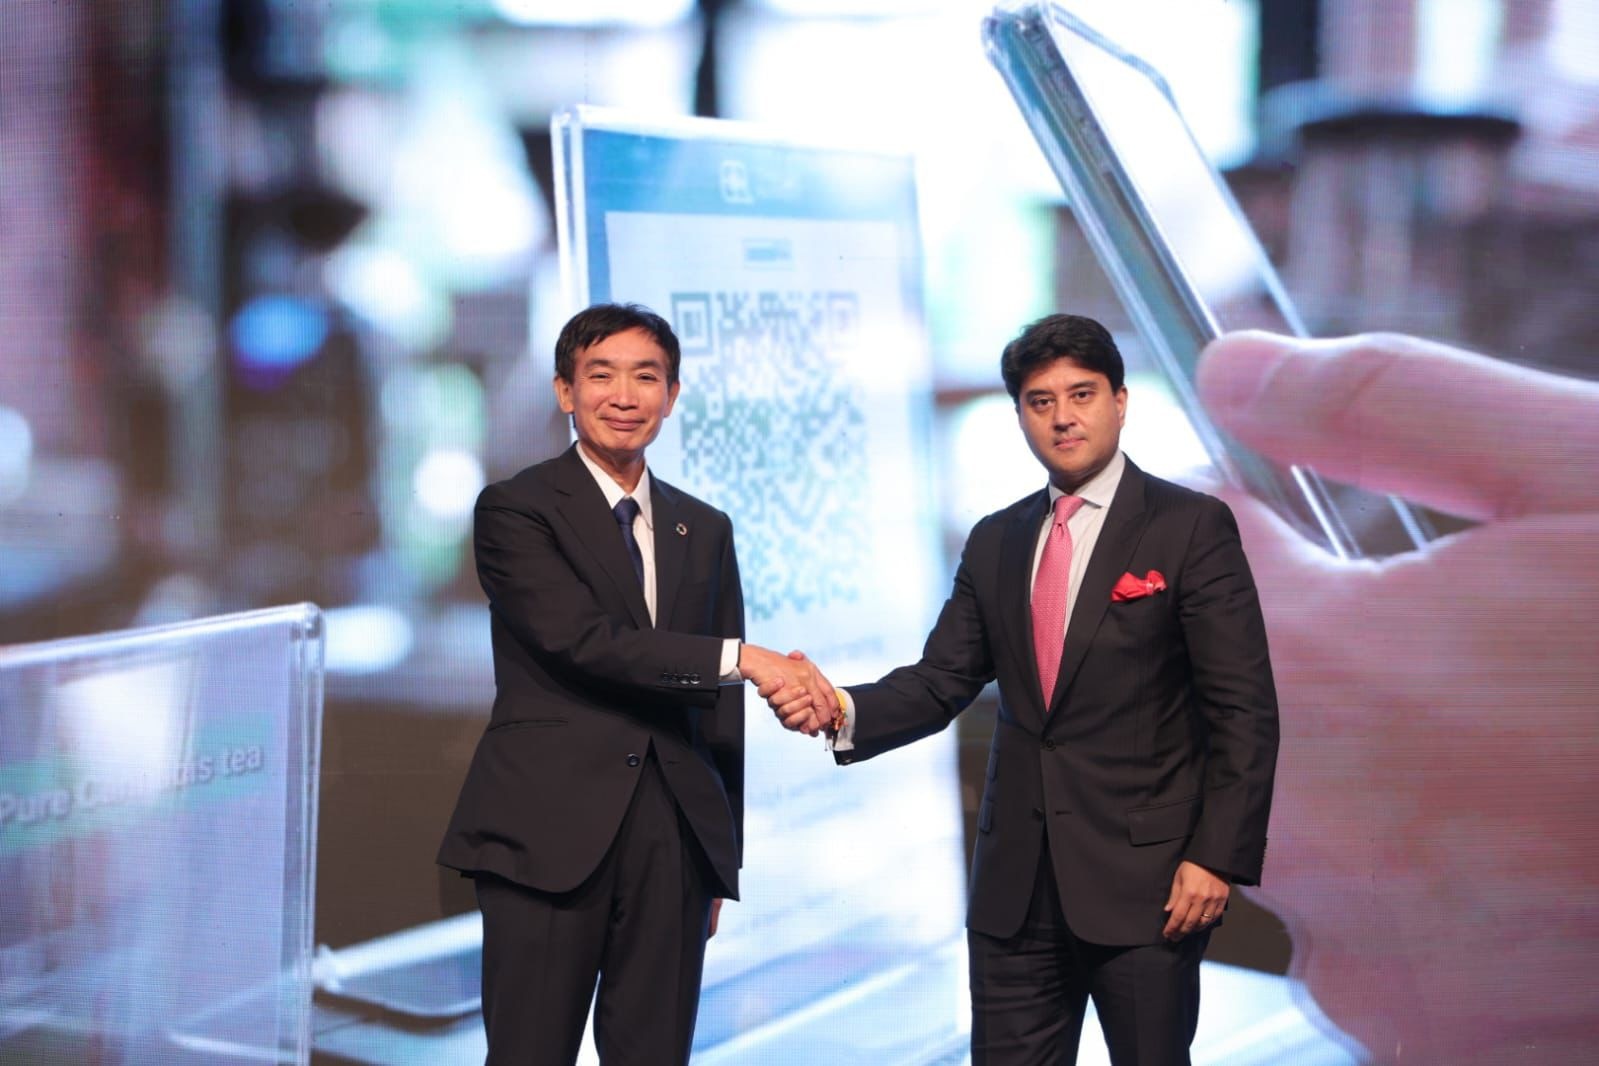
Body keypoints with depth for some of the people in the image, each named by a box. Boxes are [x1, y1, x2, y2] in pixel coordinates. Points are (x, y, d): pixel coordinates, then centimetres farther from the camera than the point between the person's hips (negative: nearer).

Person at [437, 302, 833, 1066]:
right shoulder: (515, 511, -1)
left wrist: (720, 861, 14)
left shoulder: (705, 530, 15)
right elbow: (584, 642, -16)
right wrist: (741, 657, -21)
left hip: (674, 838, 5)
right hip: (550, 832, -5)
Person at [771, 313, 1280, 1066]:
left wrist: (1218, 856, -14)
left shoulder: (1191, 528, -5)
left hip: (1142, 880, -4)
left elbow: (1243, 710, -7)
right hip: (1016, 883, 5)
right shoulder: (995, 542, 11)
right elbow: (941, 681, 5)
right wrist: (841, 711, -14)